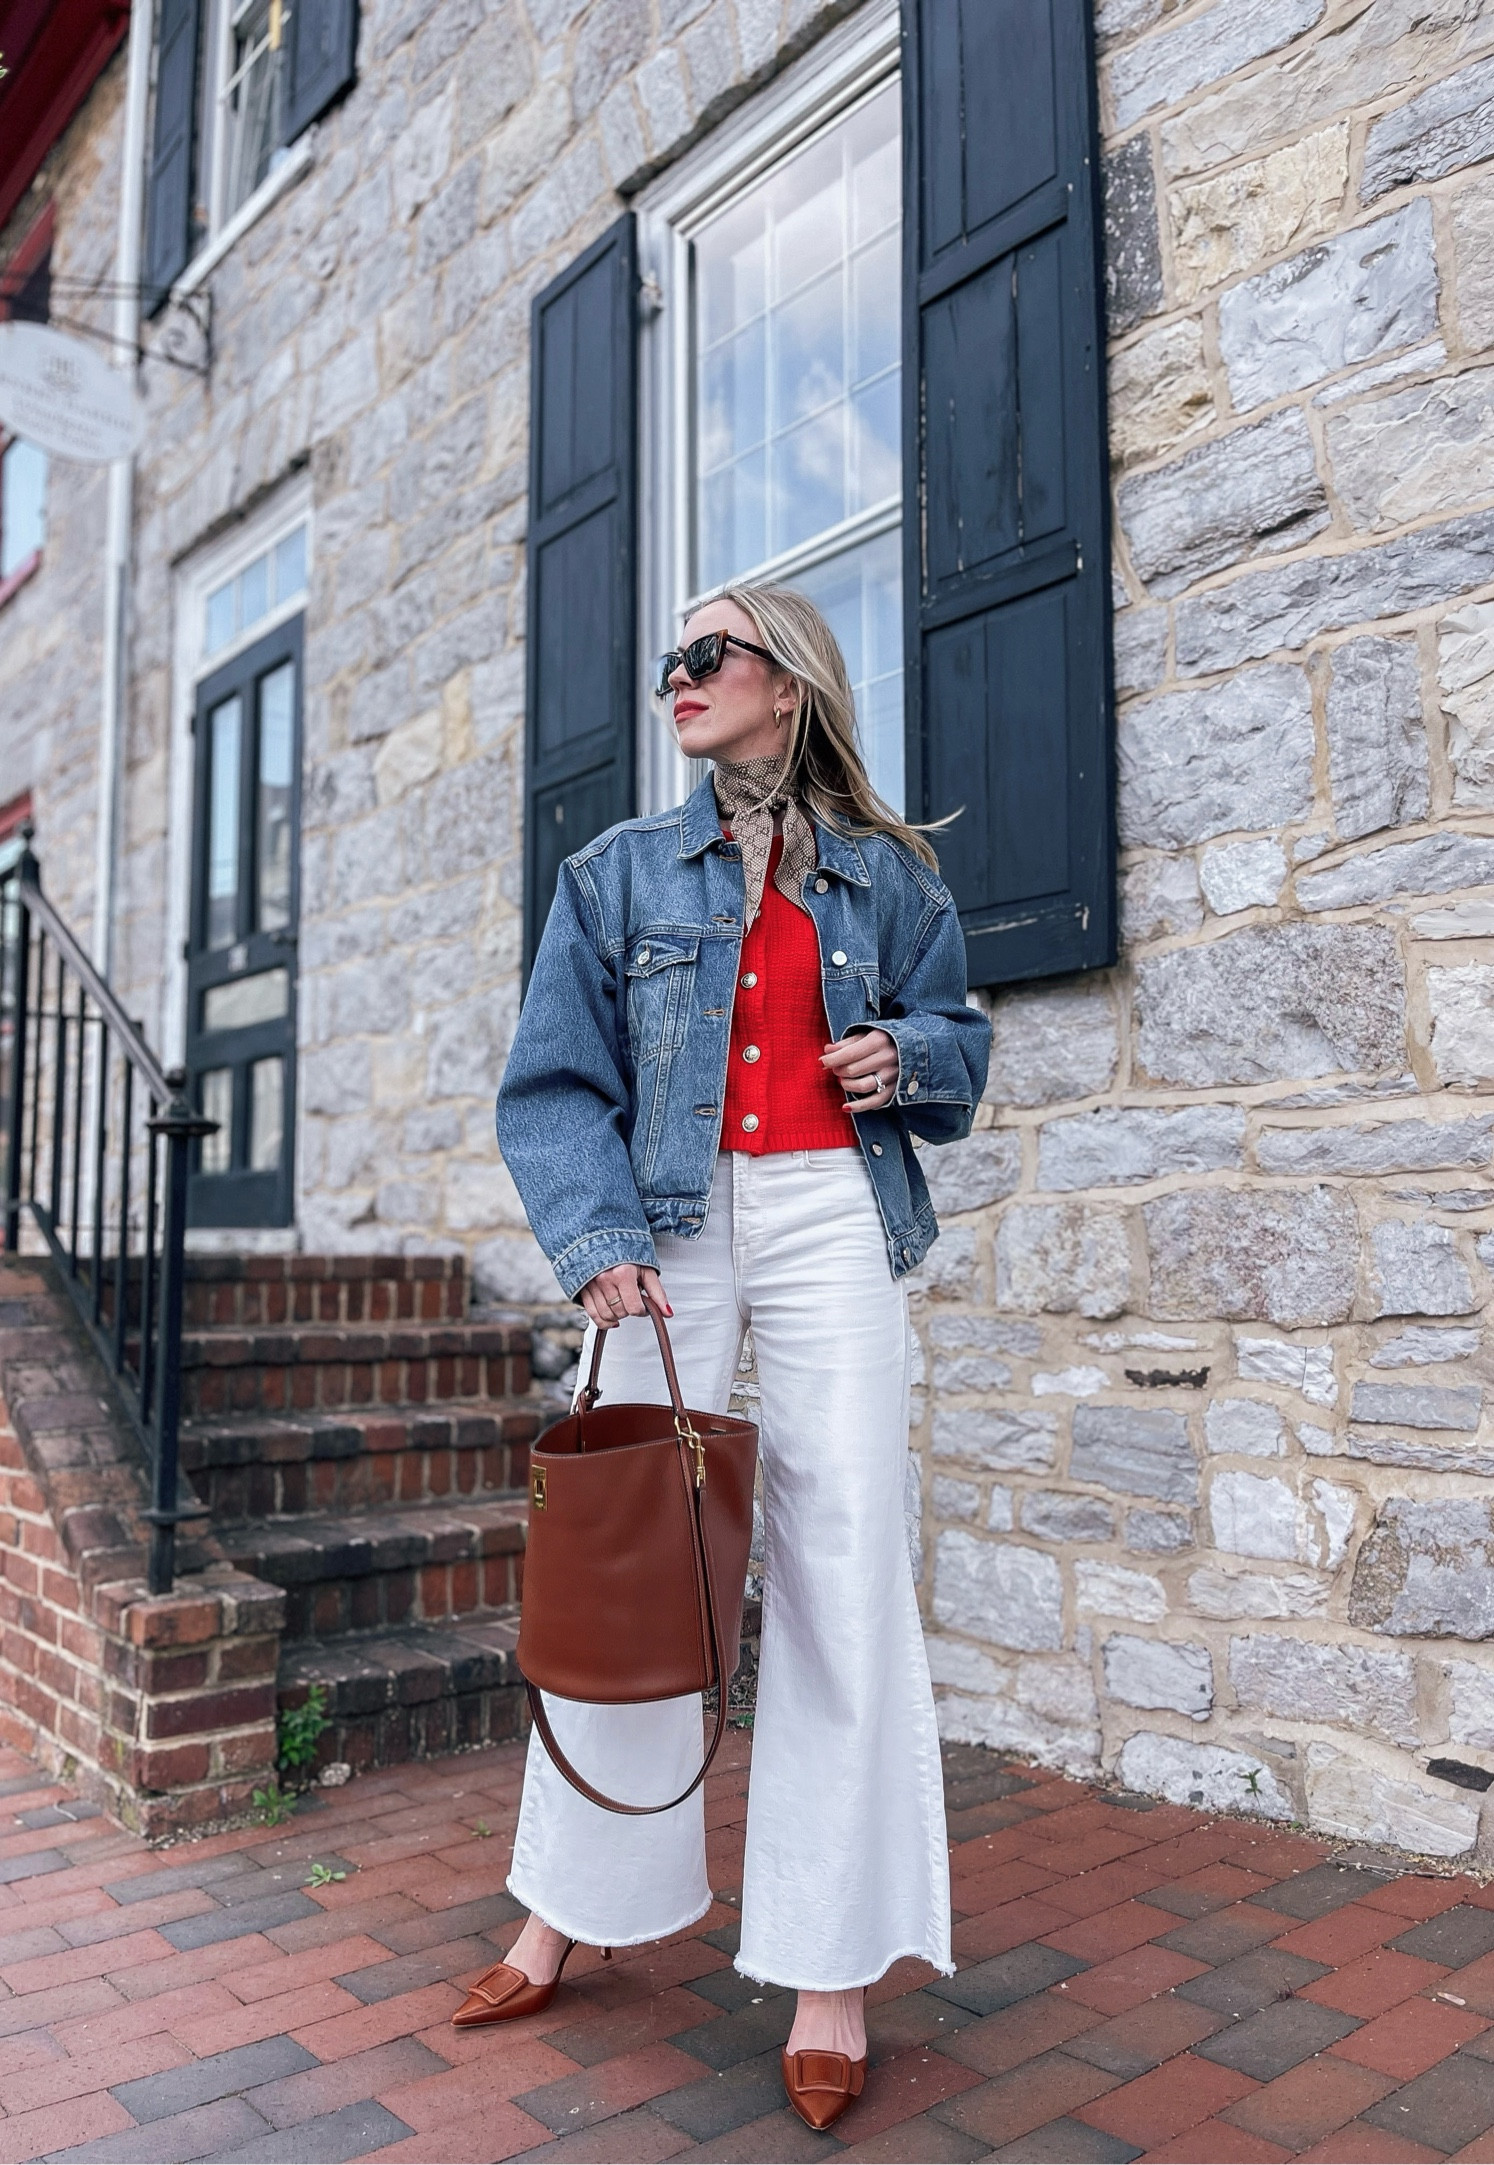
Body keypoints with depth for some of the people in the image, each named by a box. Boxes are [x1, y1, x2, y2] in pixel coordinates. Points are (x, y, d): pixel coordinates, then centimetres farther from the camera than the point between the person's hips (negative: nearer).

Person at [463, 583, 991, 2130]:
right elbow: (554, 1082, 3)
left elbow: (954, 1042, 19)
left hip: (830, 1224, 0)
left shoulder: (885, 877, 11)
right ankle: (569, 1907, 24)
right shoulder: (620, 870, 10)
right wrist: (596, 1240, -11)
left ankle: (831, 1966, 10)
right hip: (666, 1229, 1)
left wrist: (907, 1057, -5)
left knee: (842, 1577, -2)